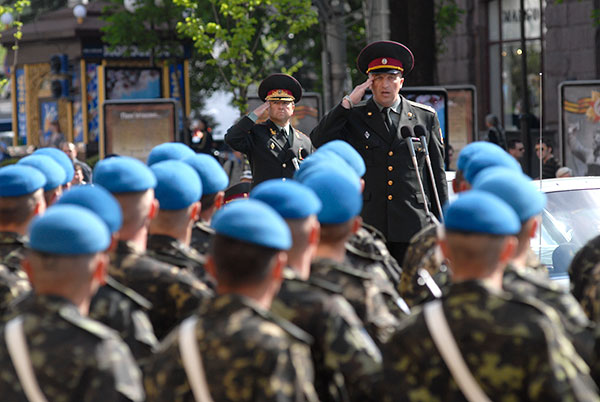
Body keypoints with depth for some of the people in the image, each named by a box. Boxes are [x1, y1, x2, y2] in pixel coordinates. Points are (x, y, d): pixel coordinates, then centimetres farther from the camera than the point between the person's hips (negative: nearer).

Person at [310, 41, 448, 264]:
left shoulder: (426, 117, 11)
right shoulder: (353, 117, 8)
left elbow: (437, 171, 13)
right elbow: (319, 141, -7)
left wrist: (441, 224, 9)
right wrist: (348, 103, -8)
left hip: (413, 227, 1)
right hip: (368, 225, -1)